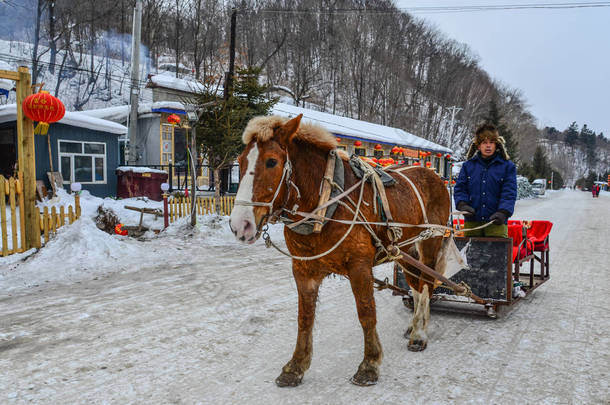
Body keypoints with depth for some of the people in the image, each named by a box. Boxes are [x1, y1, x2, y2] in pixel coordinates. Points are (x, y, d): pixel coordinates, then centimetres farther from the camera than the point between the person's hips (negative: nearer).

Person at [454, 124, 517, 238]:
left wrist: (503, 212, -17)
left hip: (496, 221, -2)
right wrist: (462, 205, -11)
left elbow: (509, 193, -1)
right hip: (472, 221, 2)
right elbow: (459, 188, 8)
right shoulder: (468, 165, 11)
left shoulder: (507, 166, 6)